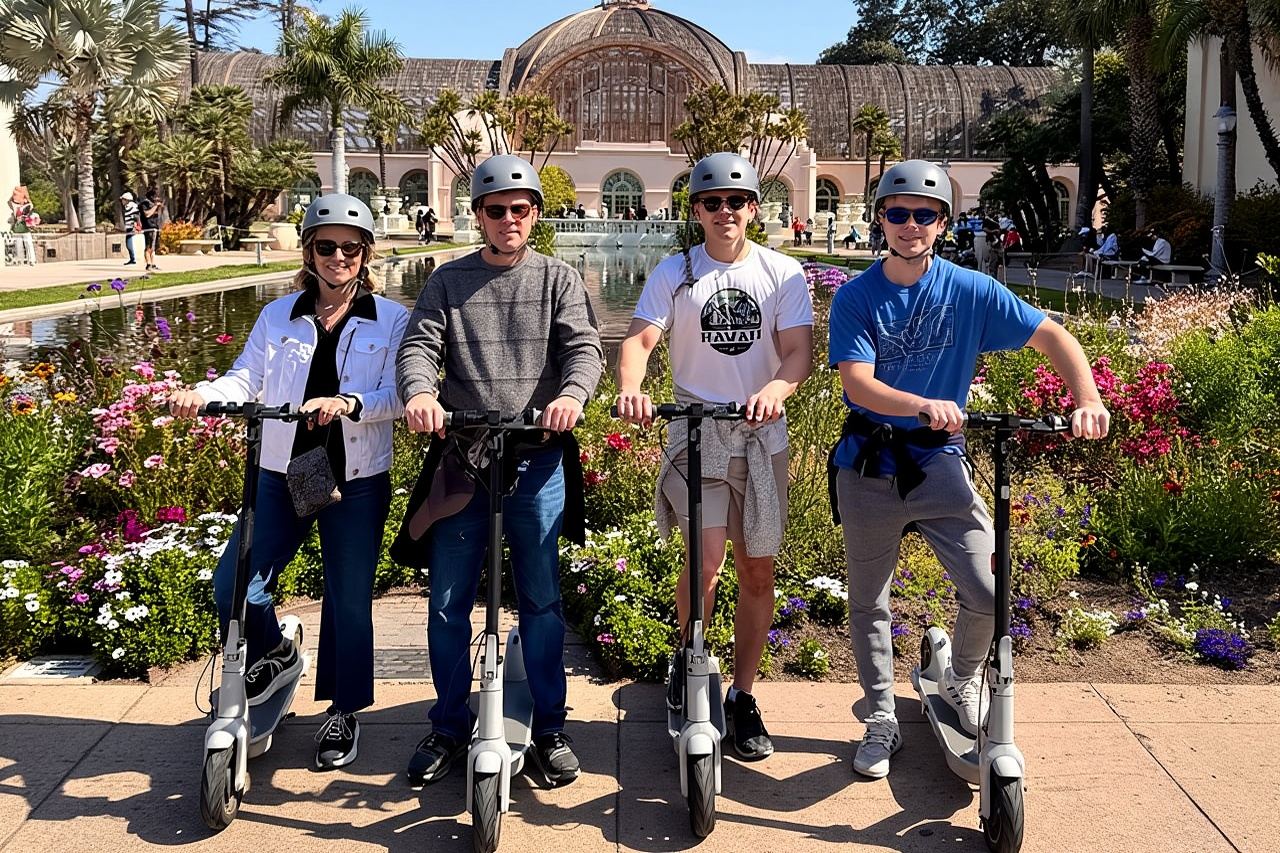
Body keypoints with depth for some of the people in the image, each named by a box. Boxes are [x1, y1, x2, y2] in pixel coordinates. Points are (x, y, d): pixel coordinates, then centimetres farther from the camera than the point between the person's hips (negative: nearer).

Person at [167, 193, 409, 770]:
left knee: (349, 599, 5)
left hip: (357, 482, -2)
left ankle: (344, 711, 24)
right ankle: (274, 655, 27)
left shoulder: (392, 320, 2)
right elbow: (246, 379, 1)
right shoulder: (279, 316, 10)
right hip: (281, 474, 2)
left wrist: (348, 403, -30)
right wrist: (203, 394, -20)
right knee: (233, 587, -5)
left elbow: (397, 394, -10)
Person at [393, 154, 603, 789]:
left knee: (541, 599, 5)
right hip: (461, 456, 1)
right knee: (448, 601, 5)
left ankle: (550, 729, 19)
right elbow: (419, 345, -2)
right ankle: (449, 728, 21)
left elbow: (584, 346, -4)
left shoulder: (558, 278, 8)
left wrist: (572, 394, -27)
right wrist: (419, 391, -26)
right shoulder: (448, 281, 10)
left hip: (539, 457, -1)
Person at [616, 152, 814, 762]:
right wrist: (630, 388, -32)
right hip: (695, 431, -2)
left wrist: (775, 389, -27)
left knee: (757, 571, 6)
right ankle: (687, 657, 17)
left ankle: (742, 697, 21)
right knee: (707, 560, -14)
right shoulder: (673, 274, 2)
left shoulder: (783, 273, 3)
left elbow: (799, 351, -5)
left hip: (762, 436, 2)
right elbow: (640, 337, -10)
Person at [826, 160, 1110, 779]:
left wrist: (1088, 400, -19)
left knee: (985, 595, -10)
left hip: (940, 460, 0)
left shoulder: (972, 291, -3)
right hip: (868, 466, 0)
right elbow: (857, 384, -16)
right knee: (867, 603, 9)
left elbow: (1052, 336, -2)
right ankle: (881, 721, 29)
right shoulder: (855, 298, -5)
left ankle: (962, 683, 23)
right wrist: (924, 405, -34)